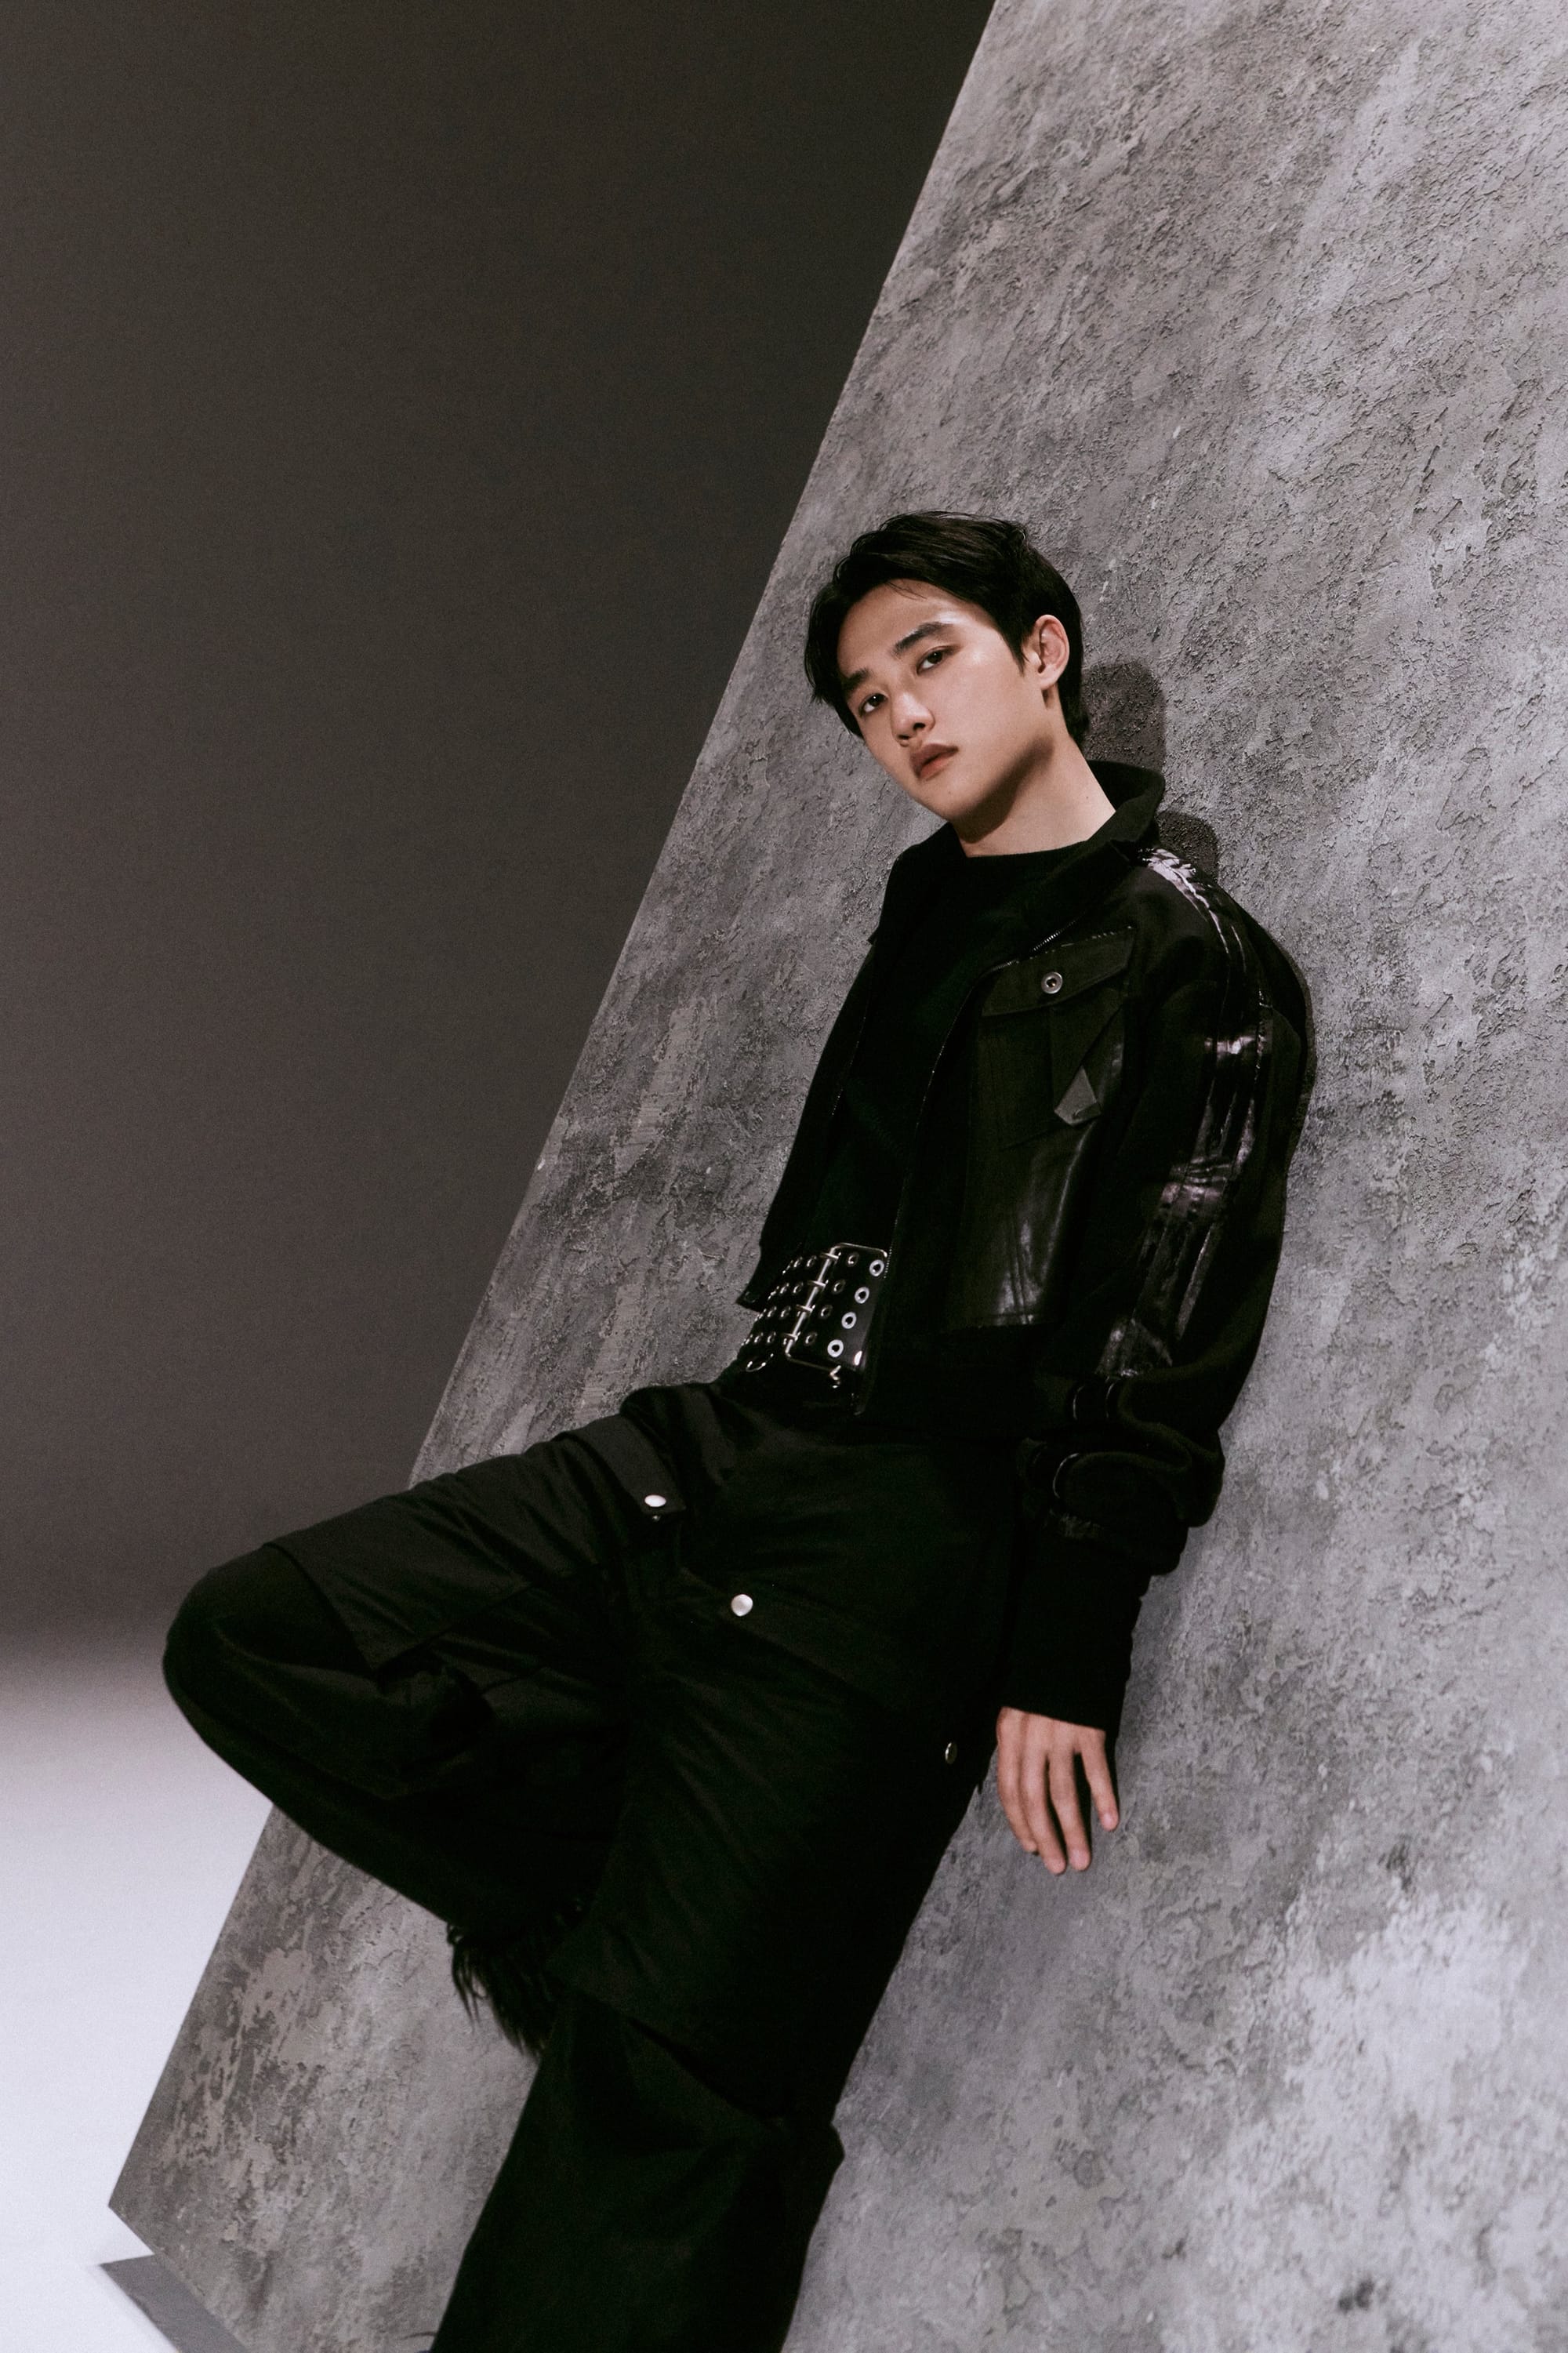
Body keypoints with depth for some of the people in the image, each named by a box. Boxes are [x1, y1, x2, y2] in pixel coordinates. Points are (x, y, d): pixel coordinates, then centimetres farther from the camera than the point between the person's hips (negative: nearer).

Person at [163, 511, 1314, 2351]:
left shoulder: (1195, 972, -3)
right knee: (250, 1639, 0)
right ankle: (619, 1911, 4)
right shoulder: (926, 922, 20)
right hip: (713, 1447, 8)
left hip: (915, 1529, -8)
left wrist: (1062, 1656, -14)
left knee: (662, 2072, -11)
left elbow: (1165, 1355, -10)